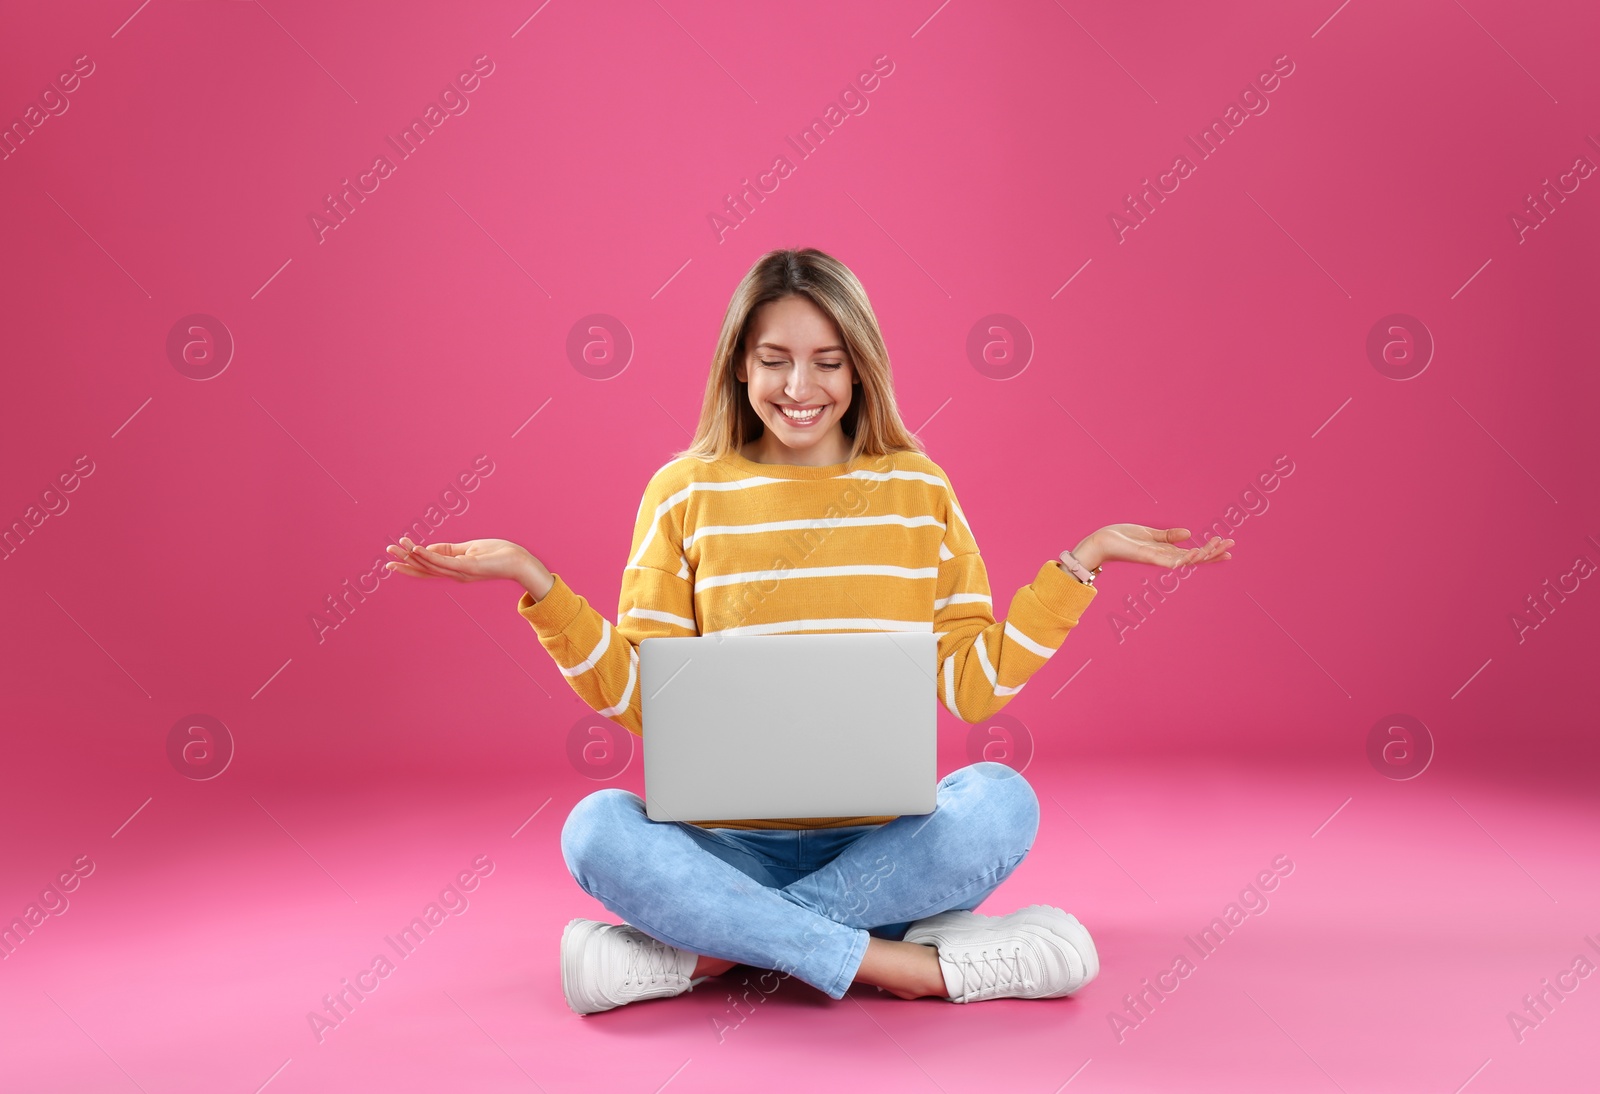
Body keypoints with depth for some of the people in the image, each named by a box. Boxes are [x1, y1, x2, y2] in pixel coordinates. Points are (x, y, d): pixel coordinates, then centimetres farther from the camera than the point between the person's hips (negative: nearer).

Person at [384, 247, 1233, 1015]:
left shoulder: (919, 489, 5)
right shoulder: (685, 492, 3)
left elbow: (975, 688, 2)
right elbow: (638, 701, -1)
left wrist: (1080, 562, -2)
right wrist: (534, 582, -11)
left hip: (882, 840, 1)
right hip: (728, 841, 0)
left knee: (1001, 802, -29)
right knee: (596, 830, -29)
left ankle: (708, 946, -21)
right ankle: (902, 962, -25)